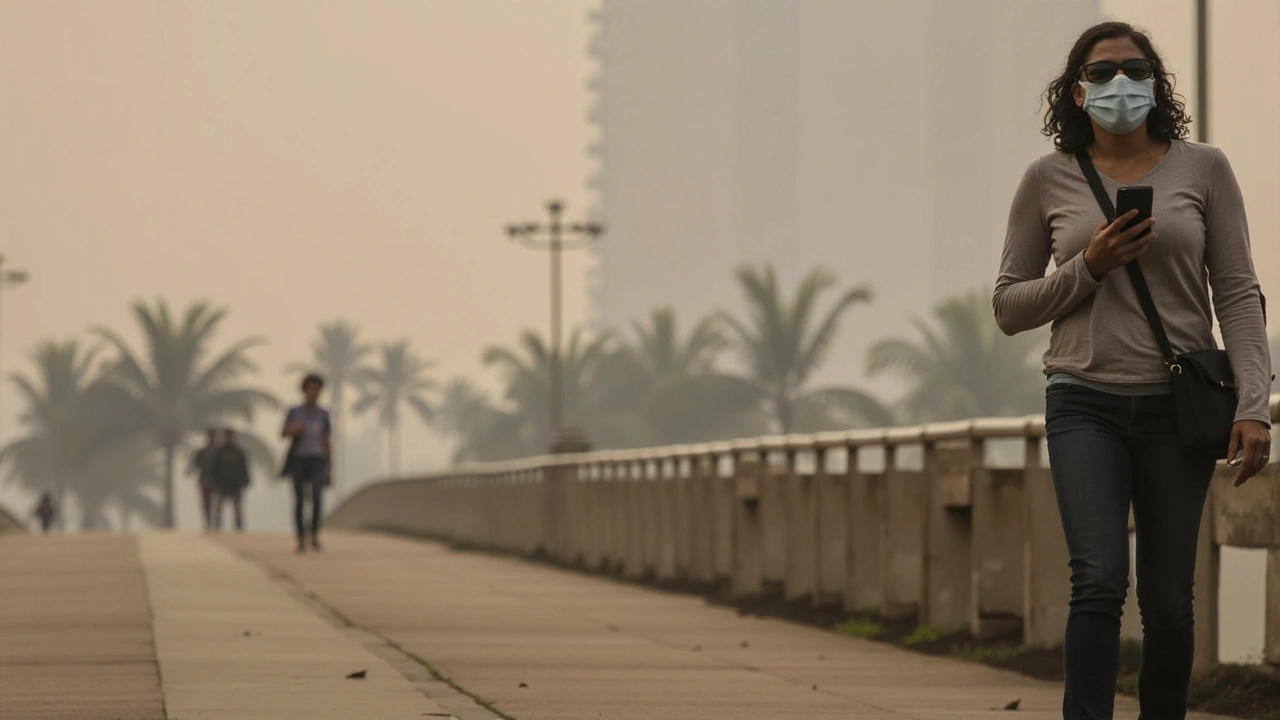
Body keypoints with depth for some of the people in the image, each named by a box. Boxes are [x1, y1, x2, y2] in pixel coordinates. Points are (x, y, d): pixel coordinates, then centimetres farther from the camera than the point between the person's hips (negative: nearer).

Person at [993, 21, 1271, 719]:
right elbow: (1009, 305, 10)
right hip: (1085, 405, -1)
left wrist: (1253, 405, -7)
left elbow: (1238, 294, 3)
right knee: (1099, 579, -18)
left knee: (1169, 603, 1)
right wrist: (1088, 269, -8)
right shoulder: (1049, 179, 5)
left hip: (1176, 405, 1)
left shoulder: (1202, 169, 5)